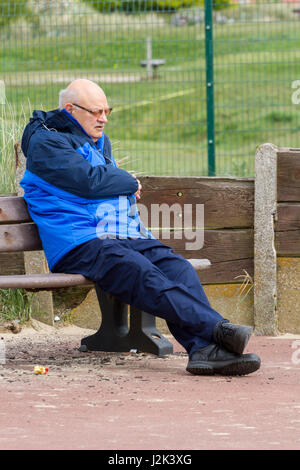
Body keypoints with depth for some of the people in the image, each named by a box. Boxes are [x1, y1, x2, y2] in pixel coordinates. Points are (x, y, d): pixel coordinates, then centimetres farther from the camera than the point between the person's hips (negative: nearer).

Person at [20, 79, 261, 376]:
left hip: (125, 239, 8)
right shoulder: (45, 142, 0)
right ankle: (217, 327, -46)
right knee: (143, 274, -32)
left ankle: (204, 348, -40)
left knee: (176, 266, -21)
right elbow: (89, 181, -12)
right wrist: (130, 183, 5)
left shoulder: (99, 141, 29)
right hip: (78, 245, -8)